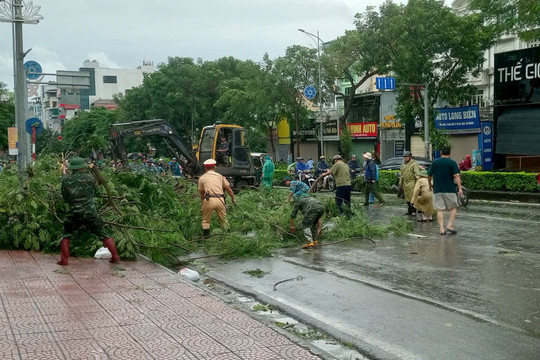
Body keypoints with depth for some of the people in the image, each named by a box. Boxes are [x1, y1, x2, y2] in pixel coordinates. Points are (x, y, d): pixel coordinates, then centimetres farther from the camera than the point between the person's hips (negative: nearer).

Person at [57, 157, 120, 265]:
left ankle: (64, 260, 11)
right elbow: (95, 191, 11)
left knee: (66, 236, 19)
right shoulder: (88, 177, -2)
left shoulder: (66, 180, 0)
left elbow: (65, 198, 7)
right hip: (91, 212, 0)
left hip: (74, 213, 0)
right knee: (103, 235, 10)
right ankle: (115, 257, 10)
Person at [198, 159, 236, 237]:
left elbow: (202, 193, 18)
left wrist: (203, 203, 32)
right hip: (220, 200, 2)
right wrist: (233, 199, 31)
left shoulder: (202, 178, 14)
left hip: (209, 200, -1)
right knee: (223, 220, 17)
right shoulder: (220, 176, 17)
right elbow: (229, 189, 18)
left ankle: (206, 235, 8)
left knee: (206, 220, 14)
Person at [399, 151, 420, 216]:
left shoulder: (414, 164, -8)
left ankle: (413, 211, -4)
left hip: (412, 183, -7)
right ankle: (409, 210, 18)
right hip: (405, 183, 7)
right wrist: (400, 184, 22)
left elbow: (417, 173, -16)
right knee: (407, 198, 10)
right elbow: (402, 175, 23)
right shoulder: (403, 164, 16)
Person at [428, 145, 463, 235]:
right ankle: (450, 226, 3)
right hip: (450, 190, -2)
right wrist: (460, 189, -12)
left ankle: (441, 229, -1)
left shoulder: (435, 162, 4)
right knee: (453, 208, 13)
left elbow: (429, 175, 8)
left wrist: (430, 184, 25)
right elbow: (456, 176, -11)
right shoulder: (452, 163, -3)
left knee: (440, 209, 5)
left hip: (437, 190, 2)